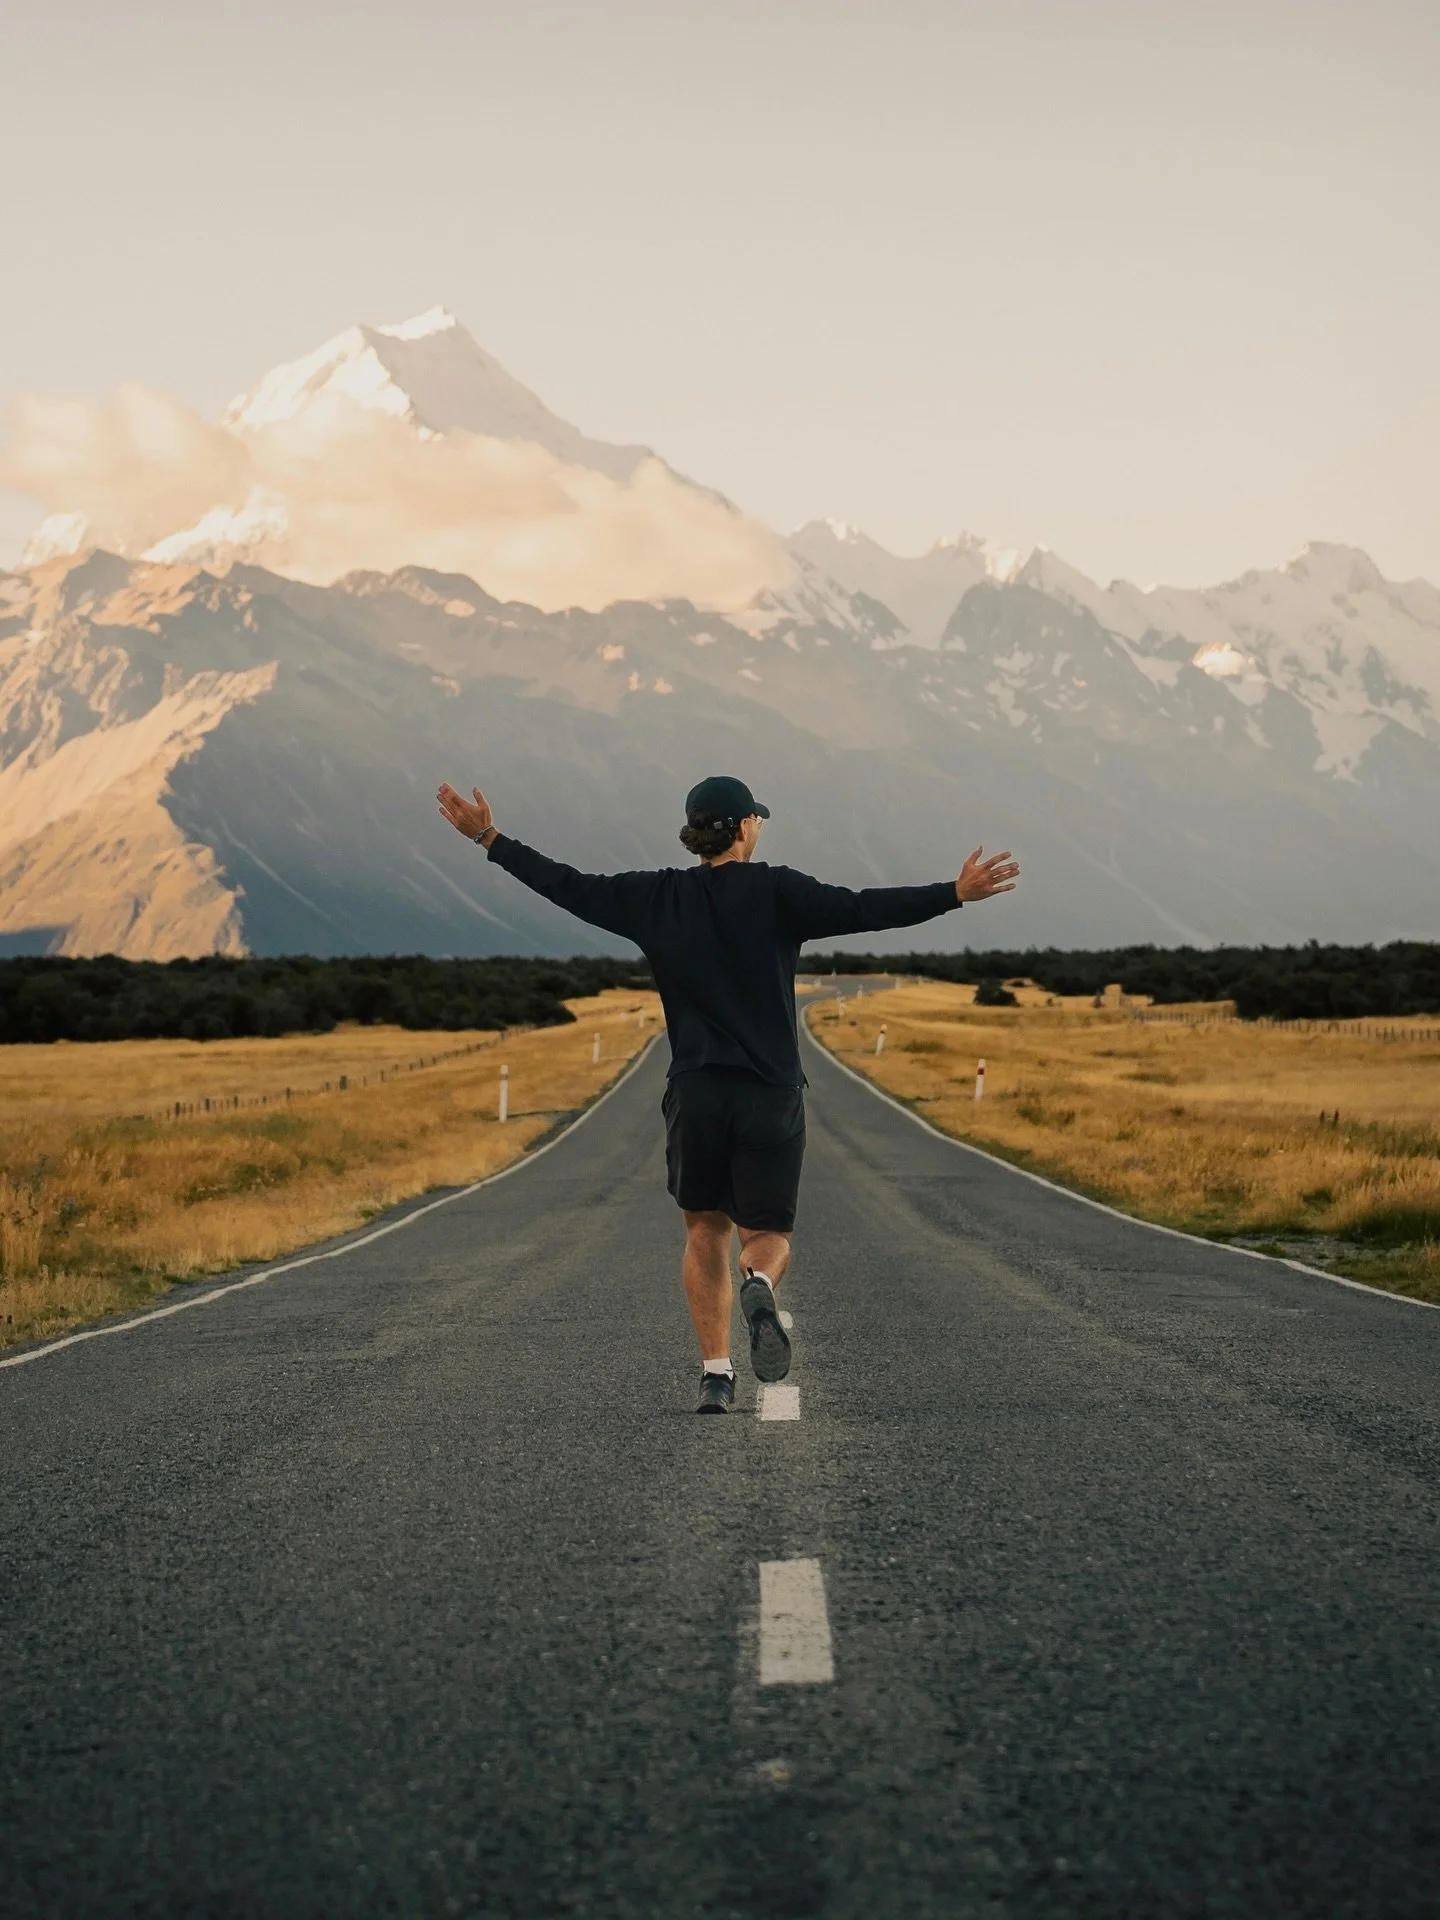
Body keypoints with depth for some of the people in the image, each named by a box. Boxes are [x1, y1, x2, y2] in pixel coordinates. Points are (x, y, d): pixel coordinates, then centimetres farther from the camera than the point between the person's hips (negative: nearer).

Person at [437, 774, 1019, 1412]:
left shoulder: (657, 898, 4)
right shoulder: (776, 891, -4)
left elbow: (568, 887, 10)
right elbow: (860, 909, -14)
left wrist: (489, 839, 20)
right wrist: (956, 893, -16)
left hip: (694, 1092, 2)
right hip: (771, 1095, -2)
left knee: (705, 1229, 17)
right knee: (767, 1233, 9)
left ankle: (715, 1374, 8)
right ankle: (759, 1285, -28)